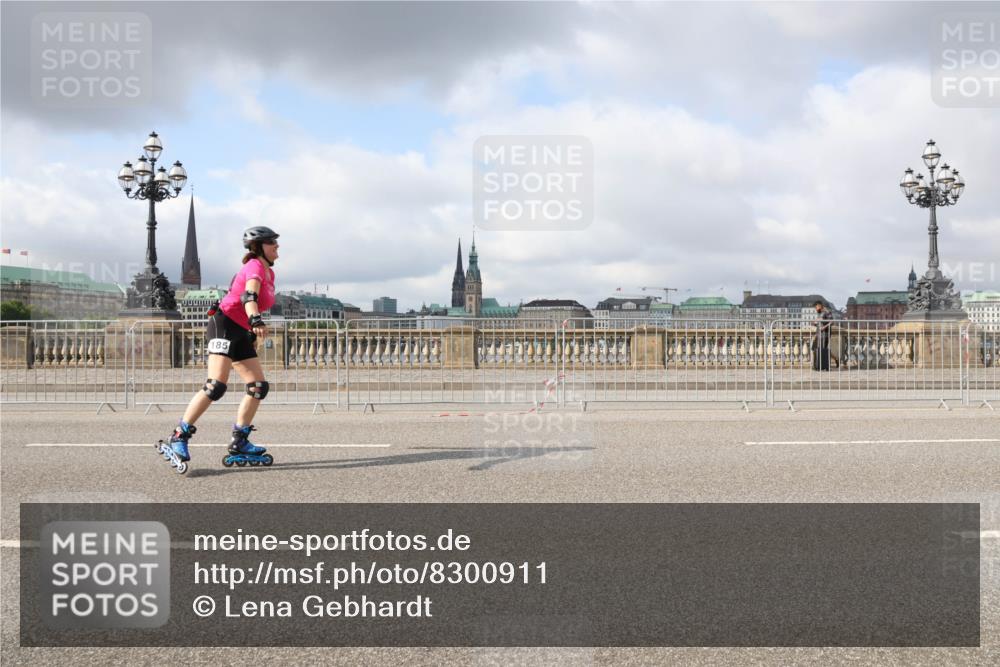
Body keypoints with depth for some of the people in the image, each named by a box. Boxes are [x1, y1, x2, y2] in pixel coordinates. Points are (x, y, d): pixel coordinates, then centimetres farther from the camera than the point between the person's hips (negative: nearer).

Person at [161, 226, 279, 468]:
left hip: (241, 333, 9)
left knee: (259, 386, 2)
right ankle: (179, 436, -12)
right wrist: (256, 321, -48)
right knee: (216, 386, -19)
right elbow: (249, 296, -31)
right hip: (224, 324, -9)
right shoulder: (255, 267, -11)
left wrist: (253, 335, 29)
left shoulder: (269, 273, 16)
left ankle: (239, 443, 7)